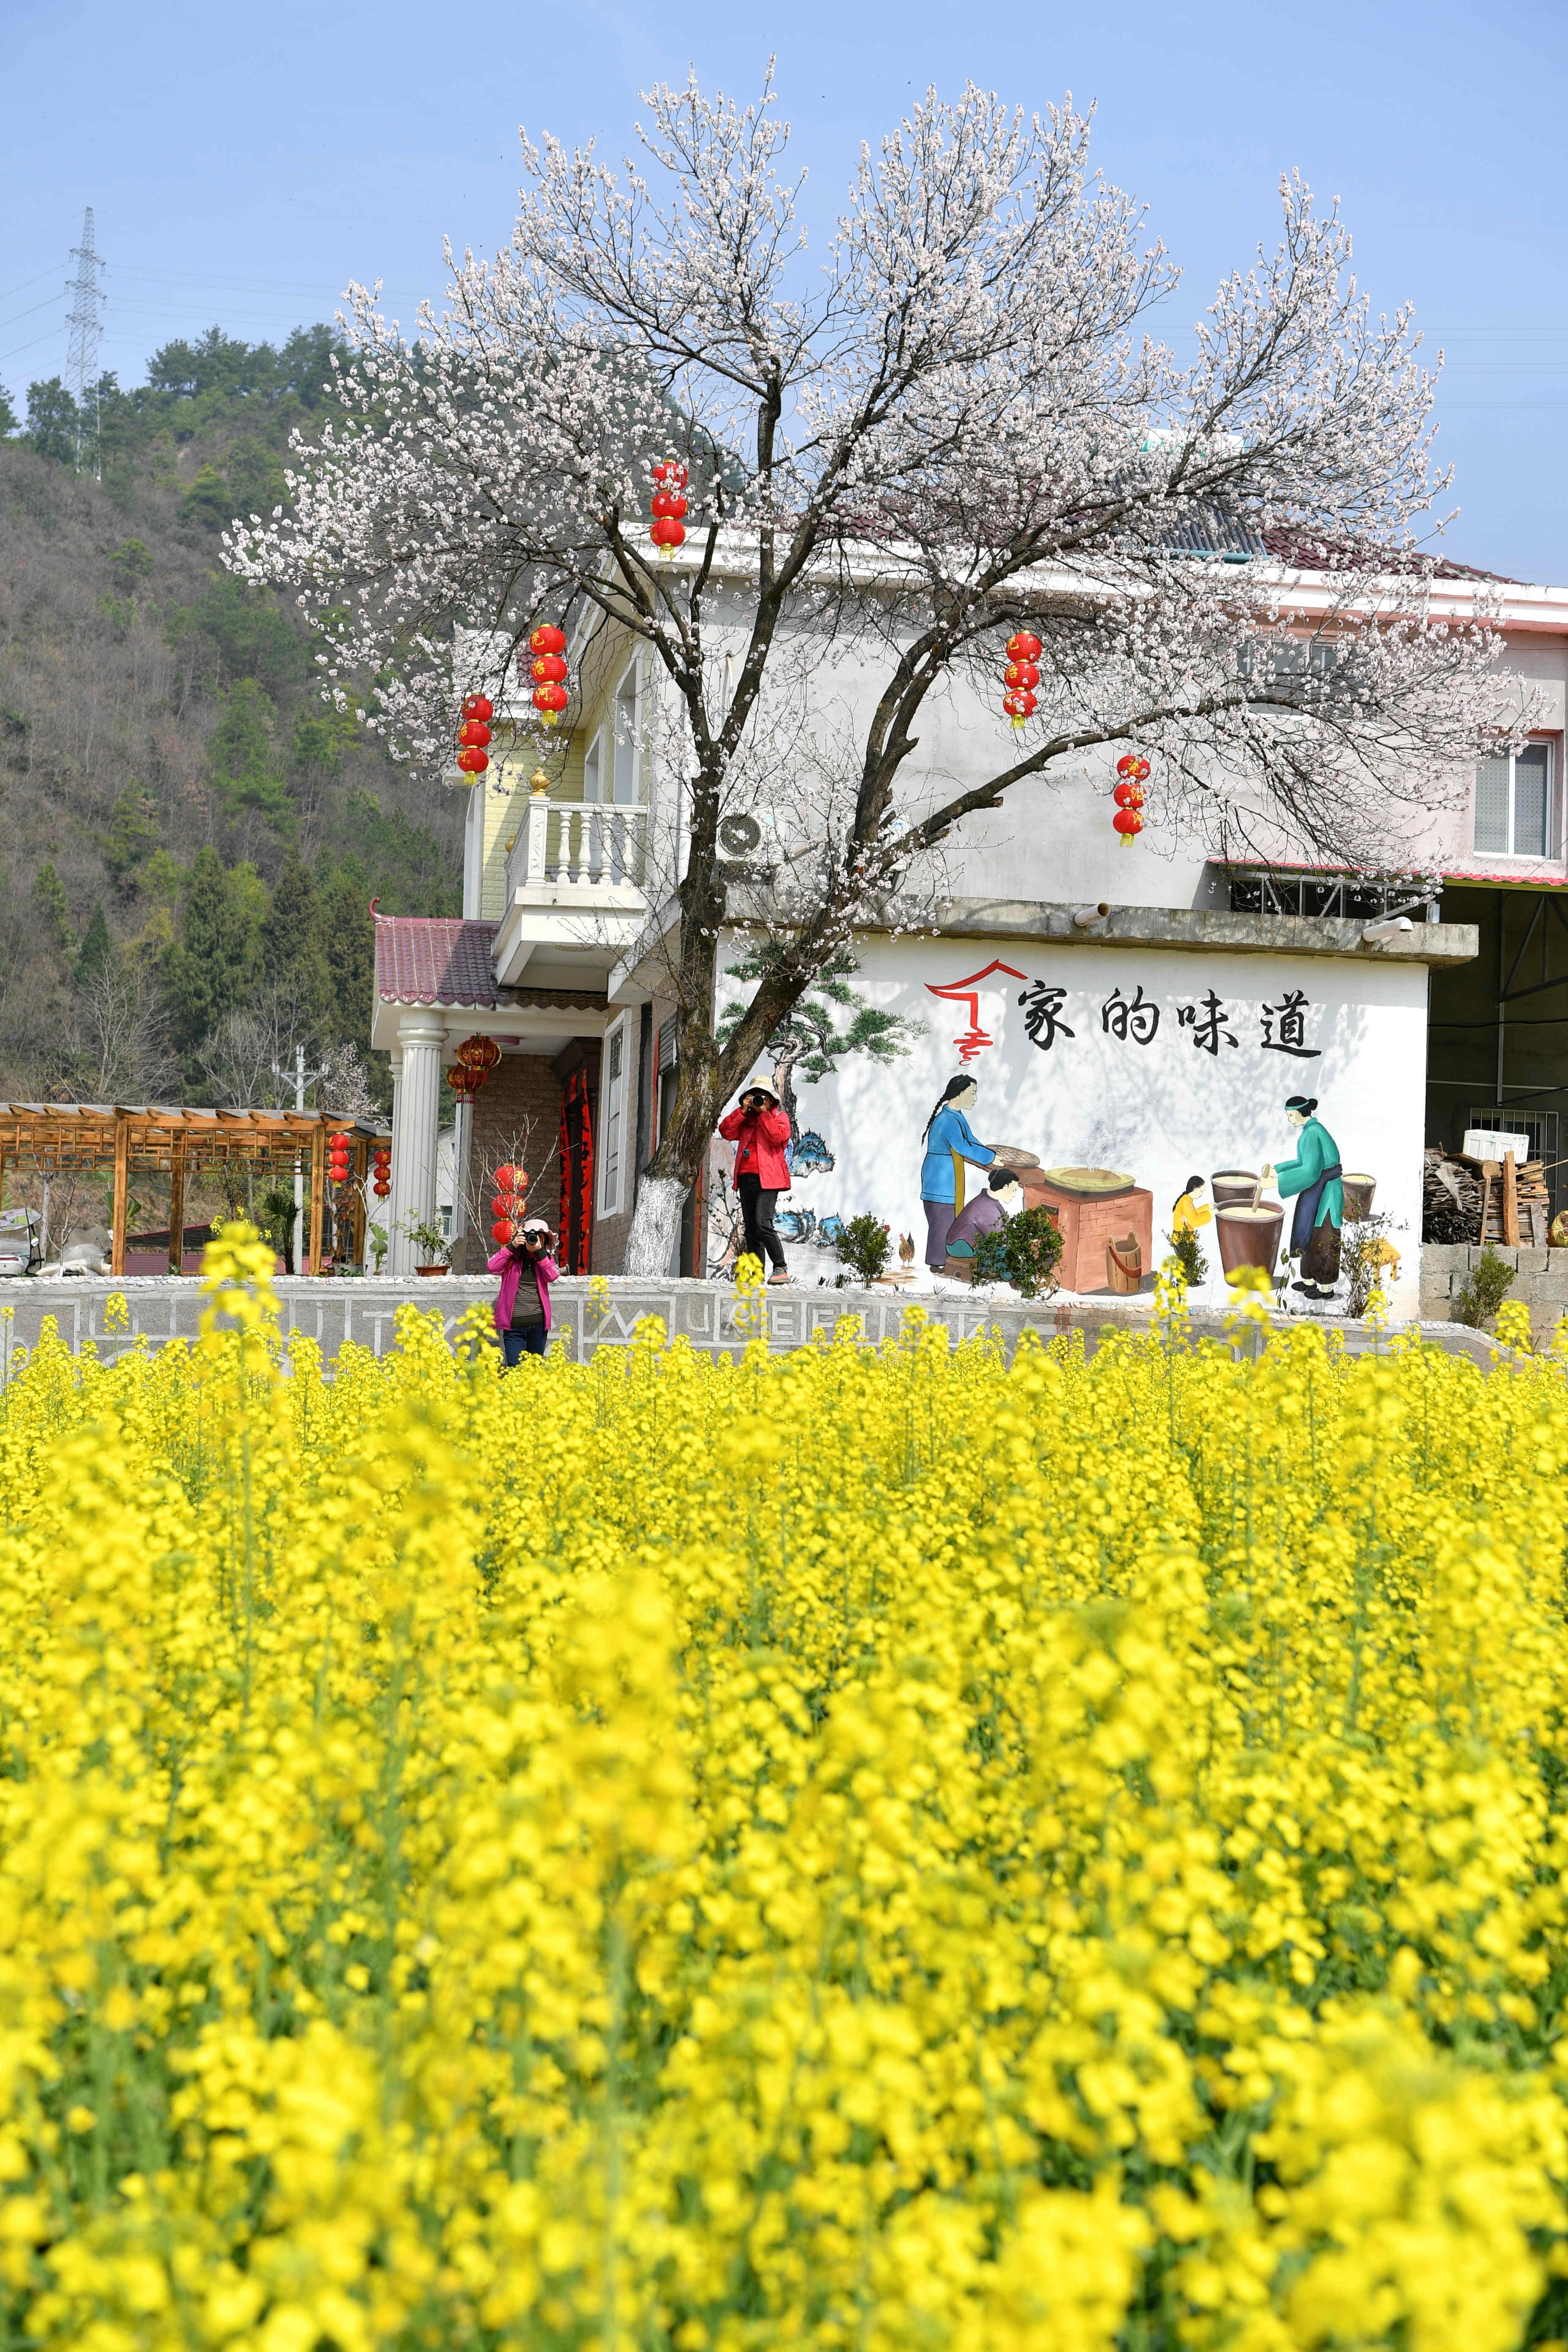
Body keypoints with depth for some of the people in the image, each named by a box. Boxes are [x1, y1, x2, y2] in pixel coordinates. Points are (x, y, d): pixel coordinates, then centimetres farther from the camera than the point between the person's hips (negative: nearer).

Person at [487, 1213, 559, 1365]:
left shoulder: (546, 1258, 10)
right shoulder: (512, 1256, 4)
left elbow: (551, 1277, -8)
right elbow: (493, 1267, -12)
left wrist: (540, 1251, -13)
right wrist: (512, 1246, -12)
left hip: (538, 1323, 3)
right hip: (514, 1323, -3)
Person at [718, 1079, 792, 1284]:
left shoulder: (780, 1117, 8)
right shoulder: (745, 1120, 21)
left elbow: (778, 1137, -12)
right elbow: (726, 1131, 5)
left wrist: (763, 1113, -6)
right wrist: (743, 1111, 0)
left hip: (767, 1180, -6)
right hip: (746, 1179, 6)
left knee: (763, 1224, -21)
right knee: (751, 1229, 5)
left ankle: (781, 1269, -17)